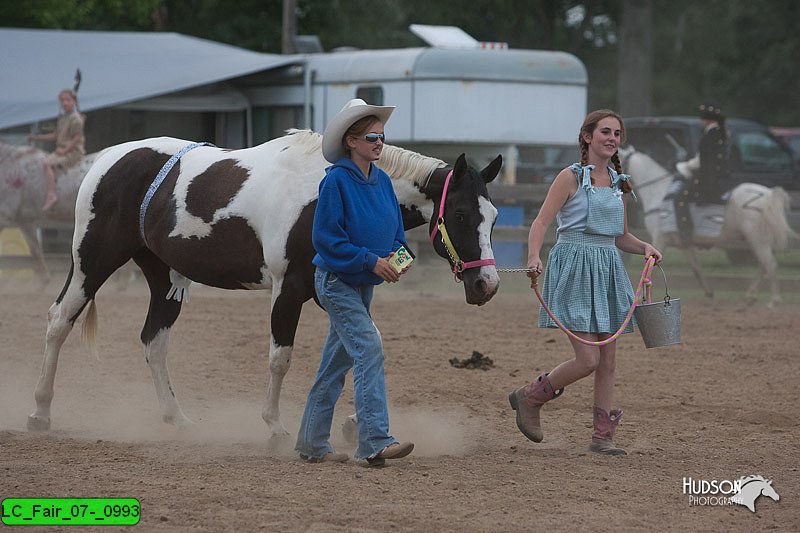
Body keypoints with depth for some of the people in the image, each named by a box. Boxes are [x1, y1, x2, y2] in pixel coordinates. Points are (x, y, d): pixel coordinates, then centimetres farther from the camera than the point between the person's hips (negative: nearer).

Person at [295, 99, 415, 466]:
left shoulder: (382, 181, 6)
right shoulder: (336, 181, -16)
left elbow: (396, 230, 14)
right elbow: (326, 237, -18)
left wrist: (397, 256, -7)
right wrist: (371, 260, -23)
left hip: (364, 283, 8)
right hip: (336, 280, -8)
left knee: (338, 361, 13)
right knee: (369, 348, -19)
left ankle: (312, 442, 22)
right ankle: (374, 442, -25)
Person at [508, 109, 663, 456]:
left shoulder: (619, 183, 14)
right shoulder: (571, 177, -5)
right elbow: (541, 222, -12)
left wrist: (645, 248, 2)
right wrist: (534, 257, -29)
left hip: (608, 268, 7)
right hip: (574, 266, -7)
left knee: (608, 359, 6)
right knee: (588, 359, -12)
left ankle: (603, 435, 13)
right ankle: (529, 398, 10)